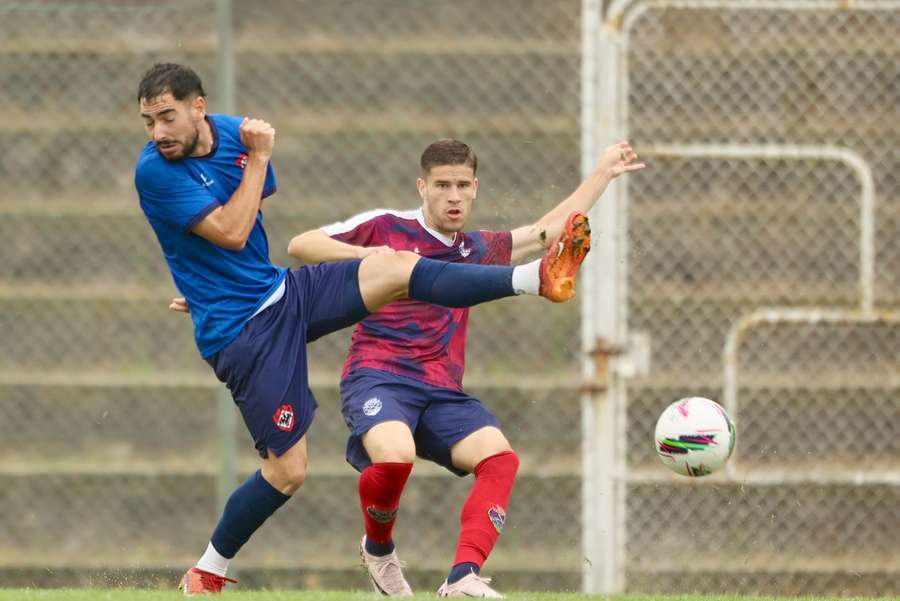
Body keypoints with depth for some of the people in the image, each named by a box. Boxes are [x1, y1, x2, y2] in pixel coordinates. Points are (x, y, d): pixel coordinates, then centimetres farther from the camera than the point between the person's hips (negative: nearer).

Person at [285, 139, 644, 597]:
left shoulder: (479, 250, 21)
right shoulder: (385, 228, 6)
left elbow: (552, 229, 31)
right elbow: (299, 246, 3)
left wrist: (604, 172, 33)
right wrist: (365, 253, -13)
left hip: (442, 393, 5)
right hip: (377, 377, -5)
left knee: (499, 457, -24)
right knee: (395, 455, -35)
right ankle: (378, 549, -3)